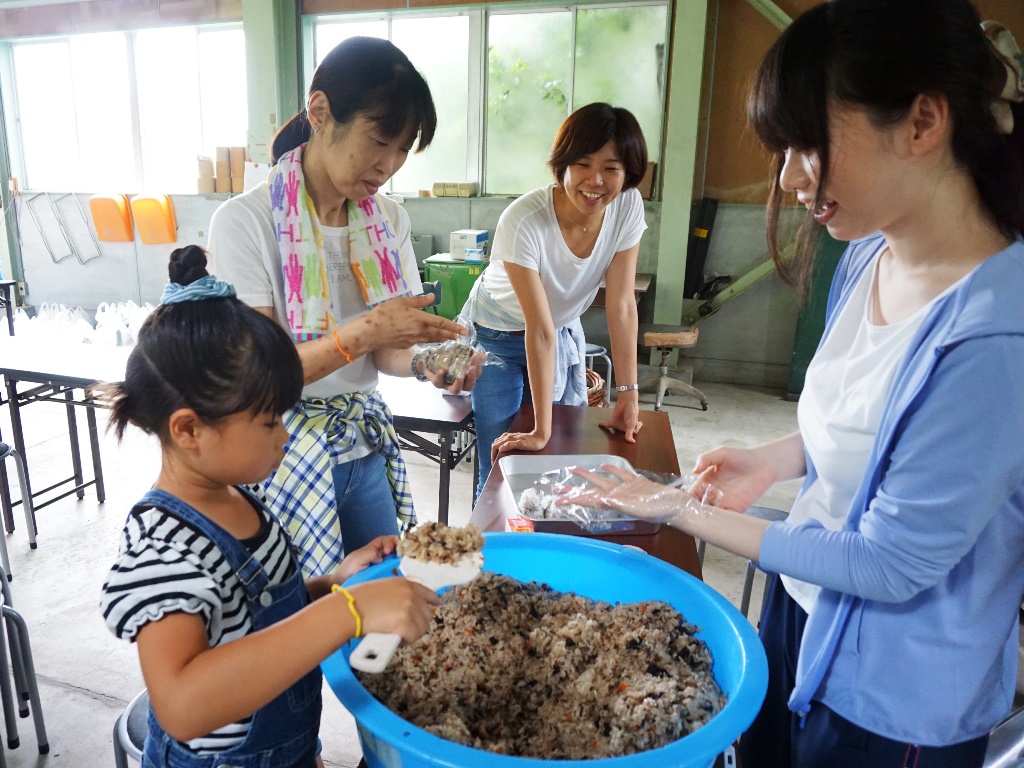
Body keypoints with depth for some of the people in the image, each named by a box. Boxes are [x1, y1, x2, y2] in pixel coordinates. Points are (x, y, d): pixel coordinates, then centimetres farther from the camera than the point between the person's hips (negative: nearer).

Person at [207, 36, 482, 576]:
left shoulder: (389, 221, 1)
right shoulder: (245, 222, -16)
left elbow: (384, 353, 3)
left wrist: (423, 362, -19)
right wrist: (363, 332, -30)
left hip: (366, 449, 5)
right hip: (283, 456, -4)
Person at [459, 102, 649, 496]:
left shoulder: (628, 207, -19)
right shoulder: (524, 222, -32)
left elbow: (621, 305, -15)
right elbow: (539, 331, -31)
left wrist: (629, 394, -15)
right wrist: (540, 430, -27)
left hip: (565, 334, 4)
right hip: (495, 337, -4)